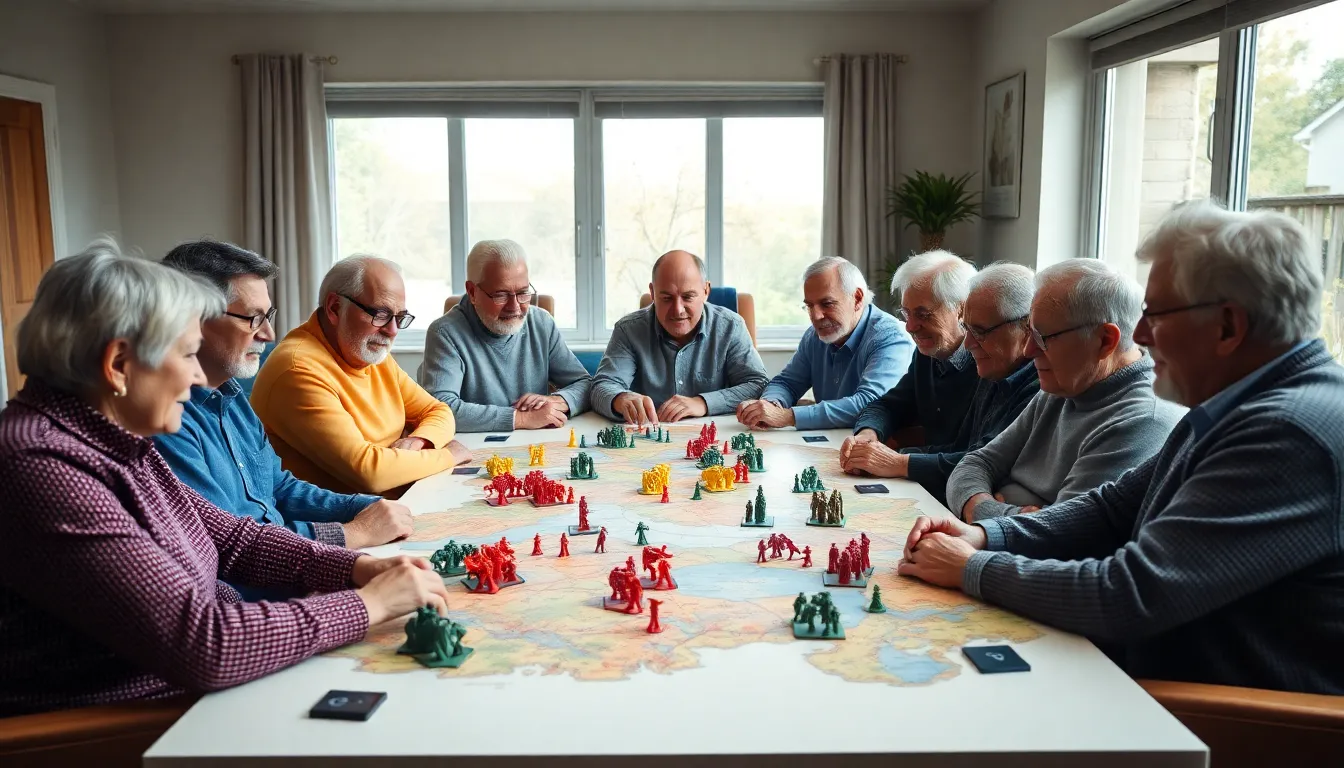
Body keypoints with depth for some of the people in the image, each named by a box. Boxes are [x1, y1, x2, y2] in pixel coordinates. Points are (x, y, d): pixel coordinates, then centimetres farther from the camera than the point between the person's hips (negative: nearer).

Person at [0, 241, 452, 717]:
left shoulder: (112, 441, 4)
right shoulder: (40, 466, -25)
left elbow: (233, 538, 9)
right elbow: (199, 644, -29)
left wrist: (359, 568, -6)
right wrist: (367, 604, -19)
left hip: (193, 695, 8)